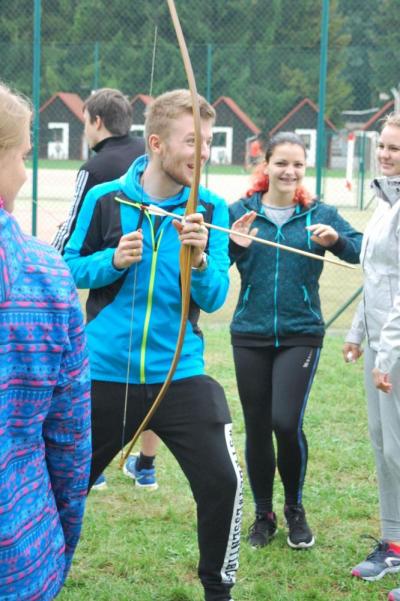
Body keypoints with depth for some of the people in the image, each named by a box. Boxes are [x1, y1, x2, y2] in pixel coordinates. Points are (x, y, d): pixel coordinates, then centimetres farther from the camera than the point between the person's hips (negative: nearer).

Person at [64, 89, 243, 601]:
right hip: (104, 373, 0)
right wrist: (112, 260, -16)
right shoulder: (104, 200, -4)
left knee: (222, 482, -10)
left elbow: (215, 299, -7)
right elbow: (68, 269, 3)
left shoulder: (209, 210, -3)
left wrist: (199, 260, -27)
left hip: (180, 375, 0)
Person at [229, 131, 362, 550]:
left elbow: (361, 252, -6)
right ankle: (263, 516, 24)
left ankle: (295, 510, 13)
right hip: (250, 335, 1)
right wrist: (234, 247, -23)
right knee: (256, 428, 6)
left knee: (287, 422, -12)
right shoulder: (240, 212, 0)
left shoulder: (318, 214, 2)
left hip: (300, 335, -1)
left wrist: (335, 239, -25)